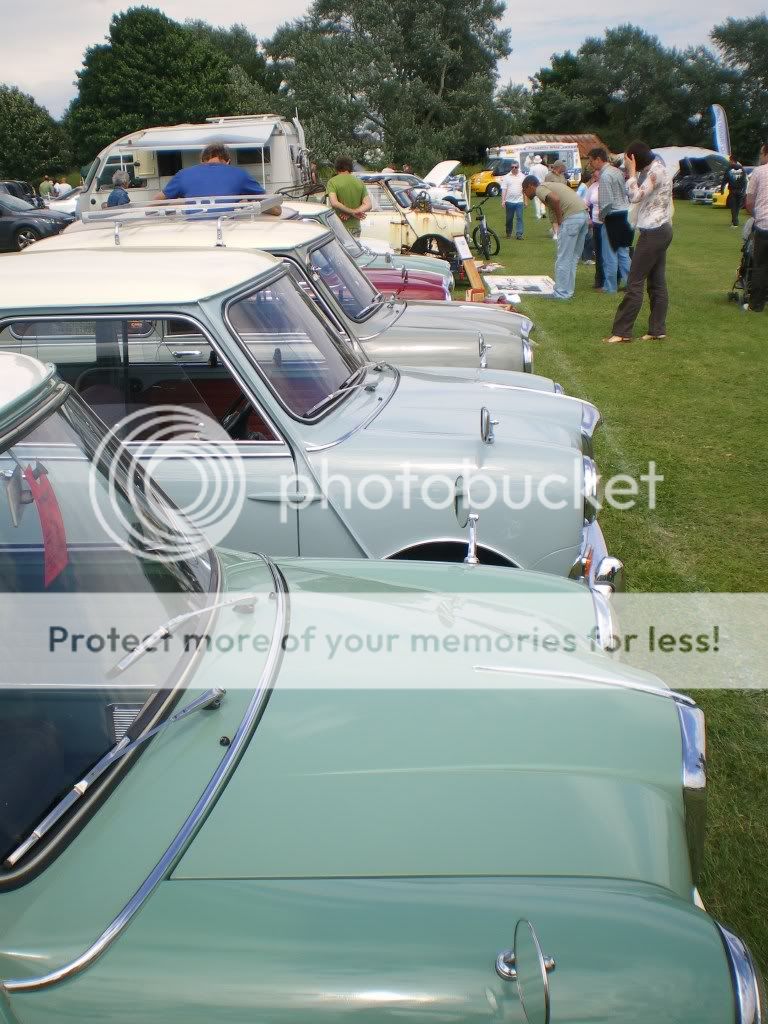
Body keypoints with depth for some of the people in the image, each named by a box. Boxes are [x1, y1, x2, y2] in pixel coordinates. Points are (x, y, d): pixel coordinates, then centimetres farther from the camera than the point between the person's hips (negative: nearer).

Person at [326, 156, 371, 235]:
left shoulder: (332, 182, -3)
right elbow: (367, 205, 1)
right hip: (355, 227, 4)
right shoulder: (360, 182, 9)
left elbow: (334, 203, -18)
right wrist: (351, 213, -8)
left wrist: (352, 212, -12)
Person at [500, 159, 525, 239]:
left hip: (519, 201, 0)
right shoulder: (506, 177, 4)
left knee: (519, 218, -6)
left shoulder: (522, 177, 7)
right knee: (509, 219, 8)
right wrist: (503, 201, -8)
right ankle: (509, 233, 21)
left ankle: (519, 233, -6)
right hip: (509, 201, 0)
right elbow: (504, 190, 0)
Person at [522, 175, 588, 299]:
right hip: (583, 214, 9)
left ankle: (561, 294, 1)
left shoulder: (539, 189, -1)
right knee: (573, 257, 16)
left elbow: (555, 199, -20)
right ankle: (568, 290, 22)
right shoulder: (549, 185, 27)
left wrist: (559, 221, -9)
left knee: (563, 259, -3)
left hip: (571, 217, -9)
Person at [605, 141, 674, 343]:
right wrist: (633, 172, 5)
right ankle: (657, 330, 13)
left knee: (635, 283, -8)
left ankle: (622, 332, -5)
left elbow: (636, 196, -22)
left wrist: (632, 170, -15)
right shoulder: (654, 168, 15)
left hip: (653, 232, -10)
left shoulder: (656, 171, -16)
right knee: (657, 282, 10)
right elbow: (638, 195, 14)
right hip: (661, 230, 10)